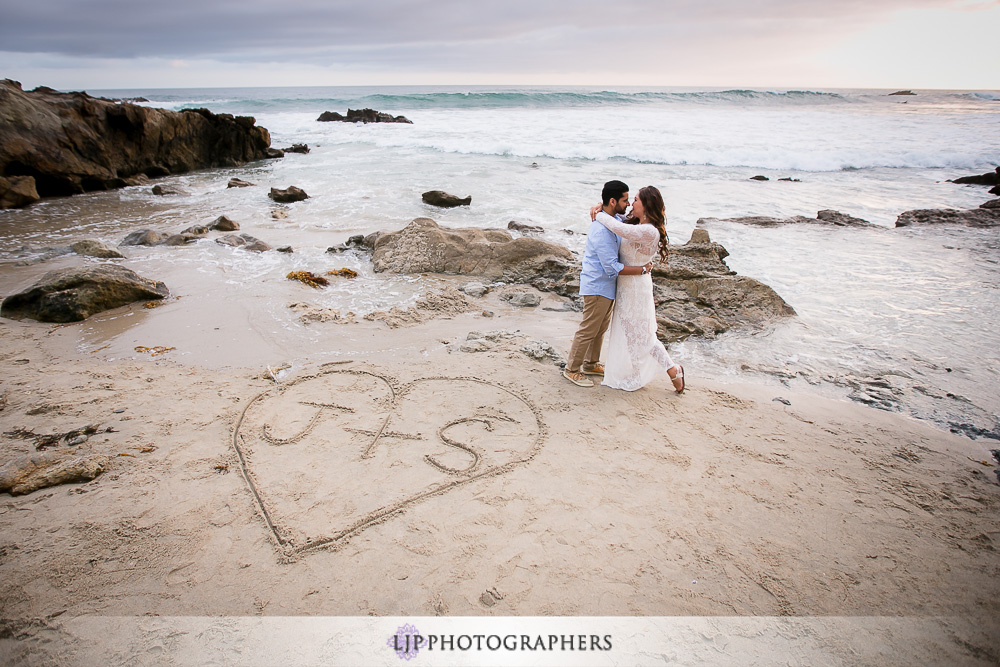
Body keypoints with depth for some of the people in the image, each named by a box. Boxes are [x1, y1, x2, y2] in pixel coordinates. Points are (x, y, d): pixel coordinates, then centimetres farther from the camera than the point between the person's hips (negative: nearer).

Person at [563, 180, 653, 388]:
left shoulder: (613, 219, 3)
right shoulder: (602, 230, -27)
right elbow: (612, 267, -29)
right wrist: (643, 269, -22)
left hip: (607, 285, 10)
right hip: (597, 286, -10)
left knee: (601, 328, 21)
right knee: (588, 330, 2)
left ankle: (591, 364, 37)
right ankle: (571, 369, 16)